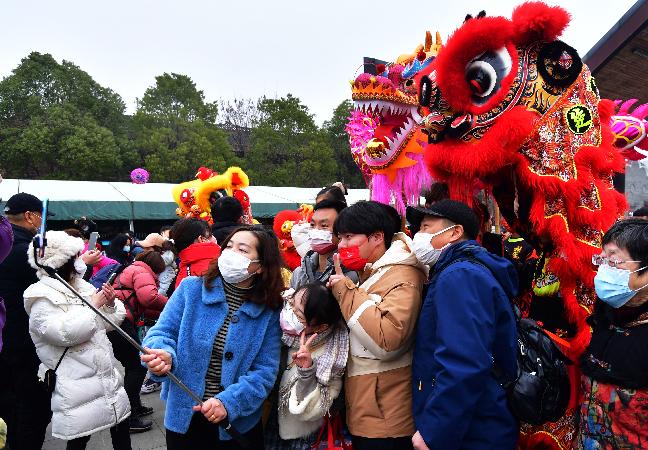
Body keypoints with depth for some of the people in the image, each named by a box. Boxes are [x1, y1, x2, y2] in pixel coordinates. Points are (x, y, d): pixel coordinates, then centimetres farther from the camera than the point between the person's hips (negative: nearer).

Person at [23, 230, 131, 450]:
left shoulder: (81, 287, 12)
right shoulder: (42, 299, -10)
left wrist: (110, 304, -1)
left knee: (121, 428, 13)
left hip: (107, 375, 7)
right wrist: (93, 306, -16)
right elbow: (65, 333, -25)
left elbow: (108, 323, 19)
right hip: (78, 385, -7)